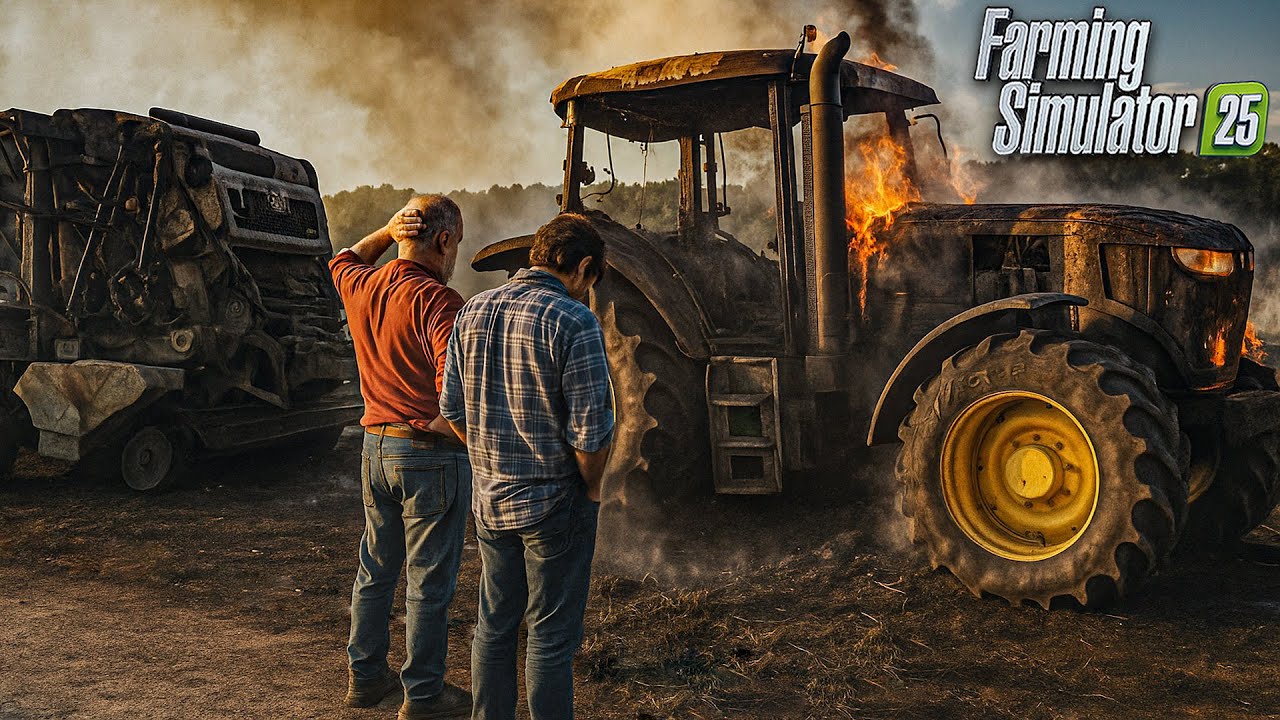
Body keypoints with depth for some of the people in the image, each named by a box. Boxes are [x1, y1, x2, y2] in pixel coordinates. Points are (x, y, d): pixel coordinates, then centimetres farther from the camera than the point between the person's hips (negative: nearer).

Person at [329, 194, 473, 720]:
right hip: (431, 456, -7)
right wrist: (450, 429, -13)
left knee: (375, 570, 20)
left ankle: (365, 675, 32)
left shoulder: (361, 288, 4)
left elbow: (343, 261, 29)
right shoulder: (438, 301, -19)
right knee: (429, 582, 4)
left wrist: (385, 233, 15)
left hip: (375, 449, 8)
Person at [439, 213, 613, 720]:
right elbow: (591, 429, -20)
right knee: (551, 638, 6)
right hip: (555, 506, -6)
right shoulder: (574, 321, -17)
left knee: (494, 627, 18)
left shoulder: (472, 312, 3)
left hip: (490, 500, 6)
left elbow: (453, 408, 7)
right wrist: (592, 488, -3)